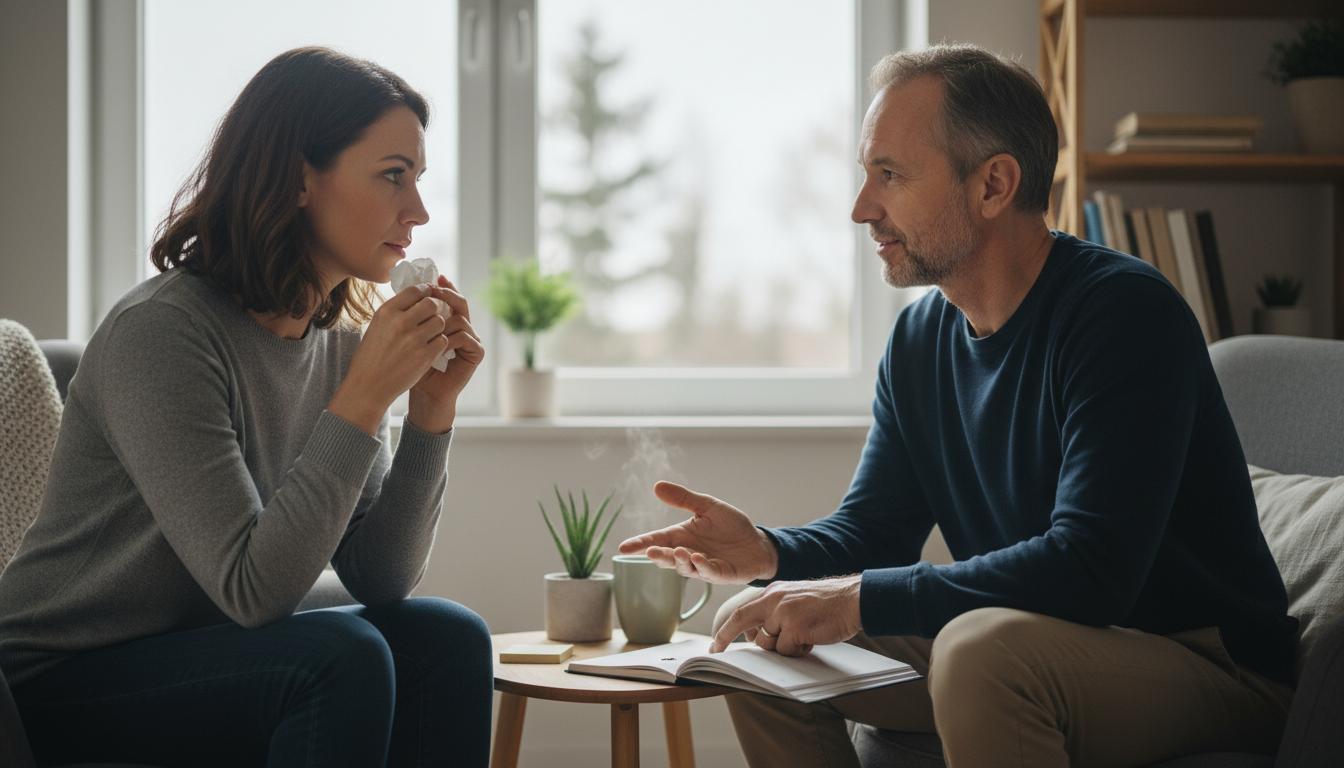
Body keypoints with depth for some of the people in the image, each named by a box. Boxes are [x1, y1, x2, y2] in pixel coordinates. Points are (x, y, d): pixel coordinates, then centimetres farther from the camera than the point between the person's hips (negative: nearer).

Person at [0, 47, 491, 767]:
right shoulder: (162, 330, -22)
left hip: (208, 659, 7)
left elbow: (378, 579, -2)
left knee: (446, 640, -15)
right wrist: (364, 399, -29)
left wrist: (431, 411, -13)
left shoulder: (338, 342, 1)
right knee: (342, 656, -28)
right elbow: (252, 589, -27)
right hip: (64, 686, -7)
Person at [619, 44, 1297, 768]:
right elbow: (870, 531, 9)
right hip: (1030, 647, 8)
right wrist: (770, 553, -14)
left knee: (984, 646, -38)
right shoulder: (921, 338, 5)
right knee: (758, 633, 3)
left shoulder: (1124, 313, -20)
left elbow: (1089, 570, -29)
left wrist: (857, 598, -29)